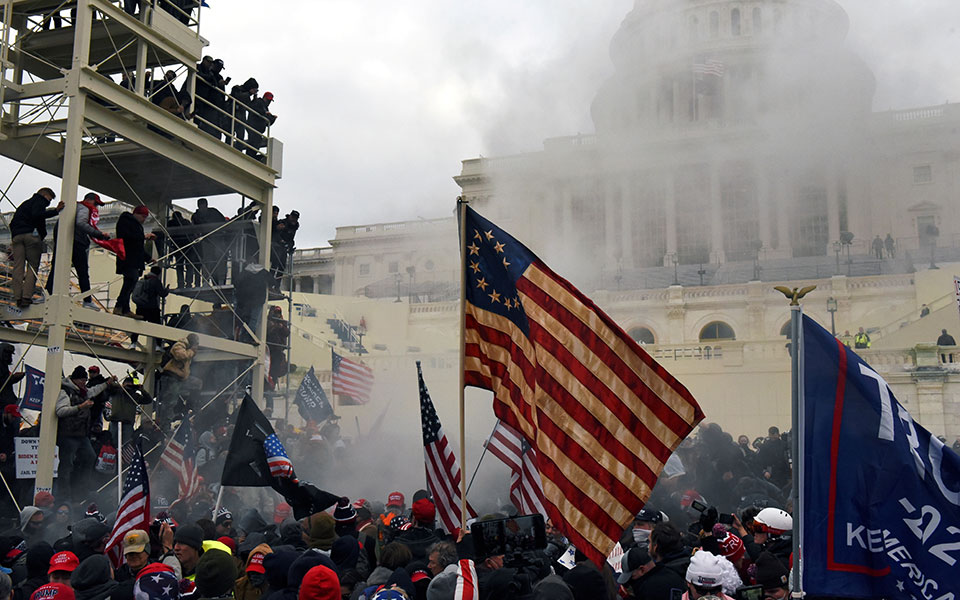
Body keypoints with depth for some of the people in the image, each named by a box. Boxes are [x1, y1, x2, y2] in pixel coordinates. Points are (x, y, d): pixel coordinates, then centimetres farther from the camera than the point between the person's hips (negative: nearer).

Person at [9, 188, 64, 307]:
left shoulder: (24, 204, 33)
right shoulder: (40, 201, 9)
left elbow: (13, 222, 27)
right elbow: (36, 214, -13)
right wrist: (55, 211, -13)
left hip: (16, 235, 6)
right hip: (31, 234, -6)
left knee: (18, 267, 1)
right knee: (33, 266, -5)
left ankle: (17, 297, -8)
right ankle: (27, 296, -18)